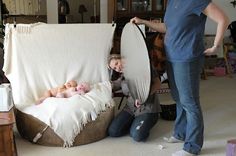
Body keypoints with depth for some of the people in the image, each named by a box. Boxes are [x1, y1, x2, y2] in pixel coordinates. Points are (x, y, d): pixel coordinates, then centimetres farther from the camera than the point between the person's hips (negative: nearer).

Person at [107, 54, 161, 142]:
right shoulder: (121, 79, 11)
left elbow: (157, 83, -10)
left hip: (147, 108, -6)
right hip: (130, 108, 6)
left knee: (137, 135, -26)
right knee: (112, 131, -9)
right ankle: (135, 122, 15)